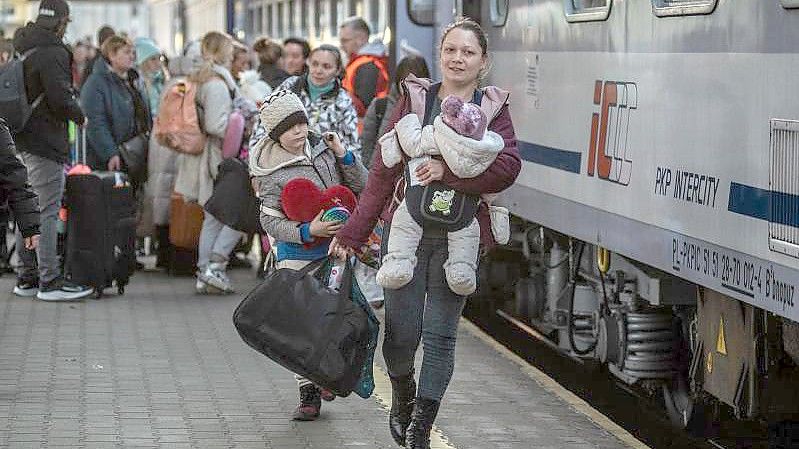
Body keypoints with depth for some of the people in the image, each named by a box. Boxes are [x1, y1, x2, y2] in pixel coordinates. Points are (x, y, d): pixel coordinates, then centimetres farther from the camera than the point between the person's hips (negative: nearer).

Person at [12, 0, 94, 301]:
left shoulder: (23, 50, 13)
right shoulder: (53, 53, -16)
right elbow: (59, 98, -23)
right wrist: (79, 116, -5)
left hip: (22, 140, 9)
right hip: (45, 141, -9)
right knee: (47, 211, -7)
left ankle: (27, 277, 21)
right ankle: (50, 281, -5)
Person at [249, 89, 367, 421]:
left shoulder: (322, 148, 2)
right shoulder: (271, 172, -9)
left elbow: (361, 187, 6)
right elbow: (270, 221, -12)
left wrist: (343, 154, -8)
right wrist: (307, 231, -25)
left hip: (337, 248, 3)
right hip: (297, 255, -3)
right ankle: (308, 393, 2)